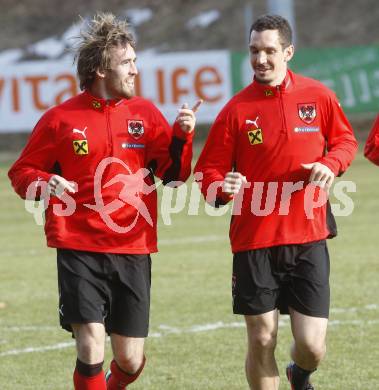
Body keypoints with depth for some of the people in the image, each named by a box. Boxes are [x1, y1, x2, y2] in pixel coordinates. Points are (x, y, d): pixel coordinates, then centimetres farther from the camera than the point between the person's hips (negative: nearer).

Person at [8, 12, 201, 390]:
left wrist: (182, 136, -12)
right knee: (91, 351, -16)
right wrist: (44, 184, -13)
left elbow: (173, 175, 5)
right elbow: (21, 172, 8)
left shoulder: (145, 113, 7)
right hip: (79, 249, -3)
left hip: (133, 249, 3)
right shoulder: (60, 119, 0)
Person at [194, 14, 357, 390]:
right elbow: (208, 170, 0)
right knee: (261, 341, 0)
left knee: (312, 346, -3)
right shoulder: (236, 109, -3)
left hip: (308, 237, 1)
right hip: (254, 241, -1)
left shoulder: (318, 96, 1)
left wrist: (331, 163, -7)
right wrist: (222, 187, -23)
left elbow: (345, 140, 15)